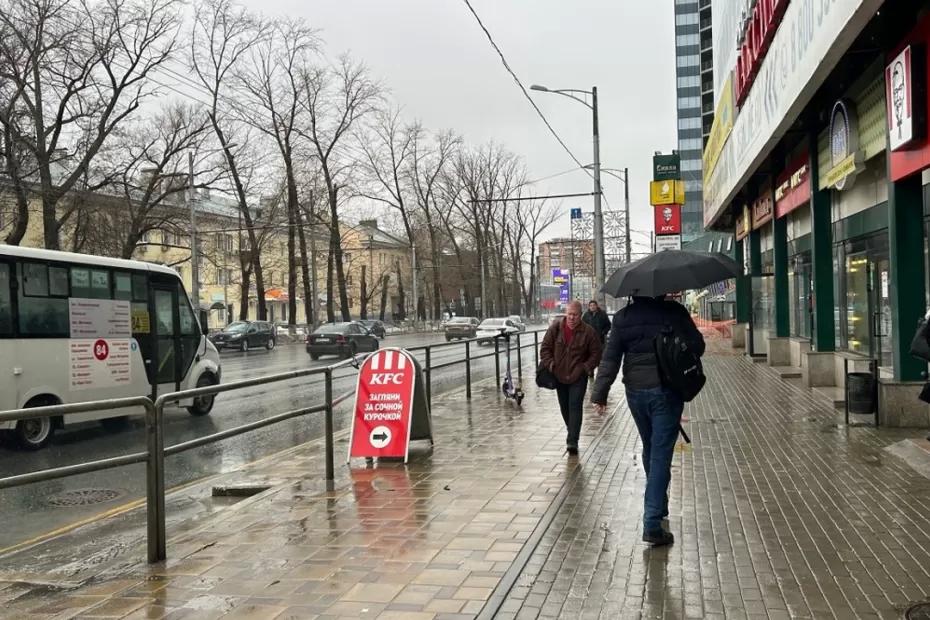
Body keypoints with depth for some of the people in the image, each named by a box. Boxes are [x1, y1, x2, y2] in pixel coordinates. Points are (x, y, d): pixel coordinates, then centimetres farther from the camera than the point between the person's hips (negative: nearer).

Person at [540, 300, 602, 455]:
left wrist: (585, 368, -12)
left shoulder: (588, 332, -8)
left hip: (578, 377, -3)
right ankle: (572, 432, 38)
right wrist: (550, 365, -9)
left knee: (575, 407, -10)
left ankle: (572, 441, -10)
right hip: (559, 376, 3)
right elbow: (545, 348, 3)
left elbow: (596, 354, -1)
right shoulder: (555, 328, -2)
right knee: (564, 407, 15)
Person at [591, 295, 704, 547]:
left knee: (649, 450, 22)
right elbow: (697, 346, -4)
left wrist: (600, 393, -2)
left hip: (635, 393, 4)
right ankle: (652, 524, -9)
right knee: (660, 455, -3)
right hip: (666, 391, -3)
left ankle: (658, 506, 39)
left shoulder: (622, 318, 0)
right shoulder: (674, 312, -7)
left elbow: (610, 359, -4)